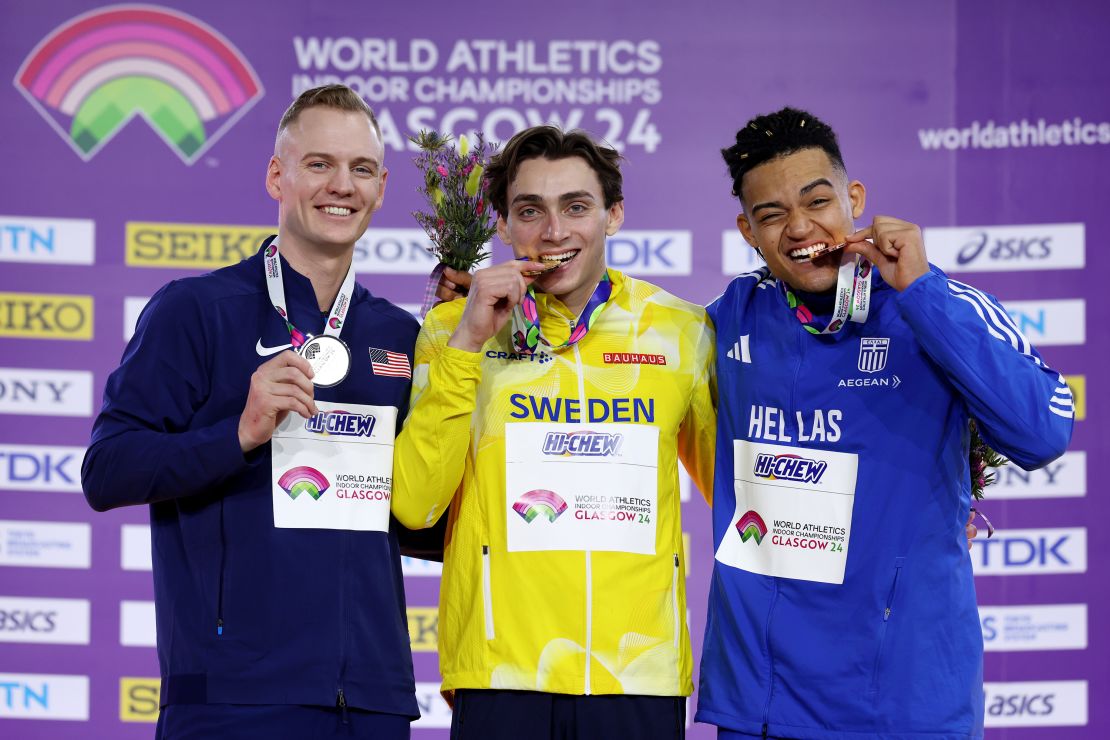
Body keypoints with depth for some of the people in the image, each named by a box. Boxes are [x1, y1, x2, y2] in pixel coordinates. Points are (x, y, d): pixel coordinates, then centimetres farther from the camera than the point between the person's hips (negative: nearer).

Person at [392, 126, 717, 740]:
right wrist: (467, 343, -9)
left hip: (643, 674, 1)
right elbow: (412, 505, -6)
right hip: (501, 674, -1)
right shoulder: (455, 329, 5)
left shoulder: (681, 332, 8)